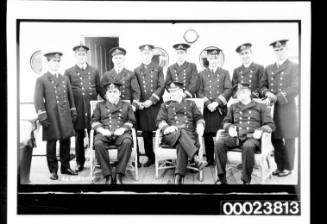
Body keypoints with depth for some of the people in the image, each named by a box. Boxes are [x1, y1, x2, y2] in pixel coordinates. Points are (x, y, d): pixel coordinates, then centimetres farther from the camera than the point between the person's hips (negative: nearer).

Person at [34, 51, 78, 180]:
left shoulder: (65, 79, 15)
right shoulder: (41, 80, 0)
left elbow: (70, 97, 18)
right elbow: (38, 100, -5)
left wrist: (73, 112, 12)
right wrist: (42, 116, -12)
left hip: (65, 117, 4)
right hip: (51, 117, -4)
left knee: (66, 142, 7)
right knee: (51, 144, 1)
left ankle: (65, 167, 21)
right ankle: (53, 170, 11)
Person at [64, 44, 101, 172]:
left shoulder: (94, 71, 11)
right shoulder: (69, 72, 5)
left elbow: (100, 89, 14)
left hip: (92, 107, 1)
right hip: (77, 108, -1)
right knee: (79, 136, 6)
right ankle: (80, 162, 16)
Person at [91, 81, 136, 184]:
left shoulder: (126, 105, 25)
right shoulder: (100, 105, 26)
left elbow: (131, 121, 14)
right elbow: (94, 121, 15)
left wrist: (123, 129, -6)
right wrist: (102, 130, -6)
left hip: (121, 133, 0)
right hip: (104, 133, 0)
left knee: (127, 142, -37)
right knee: (98, 143, -36)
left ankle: (119, 174, -32)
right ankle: (108, 175, -29)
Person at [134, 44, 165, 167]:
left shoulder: (158, 69, 9)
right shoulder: (136, 70, 13)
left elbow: (161, 87, 0)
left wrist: (151, 100, -11)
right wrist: (137, 103, -7)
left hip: (156, 105, -1)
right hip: (142, 106, 2)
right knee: (146, 133, 4)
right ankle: (150, 157, 14)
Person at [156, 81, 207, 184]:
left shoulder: (191, 104, 26)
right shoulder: (165, 105, 24)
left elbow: (199, 118, 18)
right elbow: (160, 121, 11)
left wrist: (200, 125, -7)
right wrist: (167, 127, -12)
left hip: (189, 135, 0)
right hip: (171, 135, 0)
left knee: (182, 145, -37)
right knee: (180, 132, -38)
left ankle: (178, 177, -48)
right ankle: (196, 159, -52)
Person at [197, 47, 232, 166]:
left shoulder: (225, 73, 12)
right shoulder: (202, 74, 13)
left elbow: (228, 90, 1)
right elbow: (199, 92, 6)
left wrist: (217, 102, -11)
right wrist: (208, 103, -10)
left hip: (221, 108, -1)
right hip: (207, 108, 1)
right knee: (207, 134, -1)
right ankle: (209, 159, 9)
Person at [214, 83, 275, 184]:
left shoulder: (261, 107, 18)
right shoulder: (233, 107, 29)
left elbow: (271, 125, 11)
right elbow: (226, 121, 30)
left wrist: (260, 130, -10)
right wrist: (229, 127, 5)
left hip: (251, 137, -3)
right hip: (235, 136, 3)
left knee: (248, 146, -41)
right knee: (219, 143, -29)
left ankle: (246, 180, -28)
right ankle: (222, 178, -25)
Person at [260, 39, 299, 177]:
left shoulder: (294, 67, 0)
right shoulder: (268, 68, 15)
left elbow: (295, 88, -10)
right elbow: (262, 85, 15)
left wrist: (277, 97, -16)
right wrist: (267, 93, -7)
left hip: (287, 108, -4)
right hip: (272, 108, 4)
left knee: (288, 139, 2)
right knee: (275, 139, 7)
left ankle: (288, 167, 13)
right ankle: (280, 166, 20)